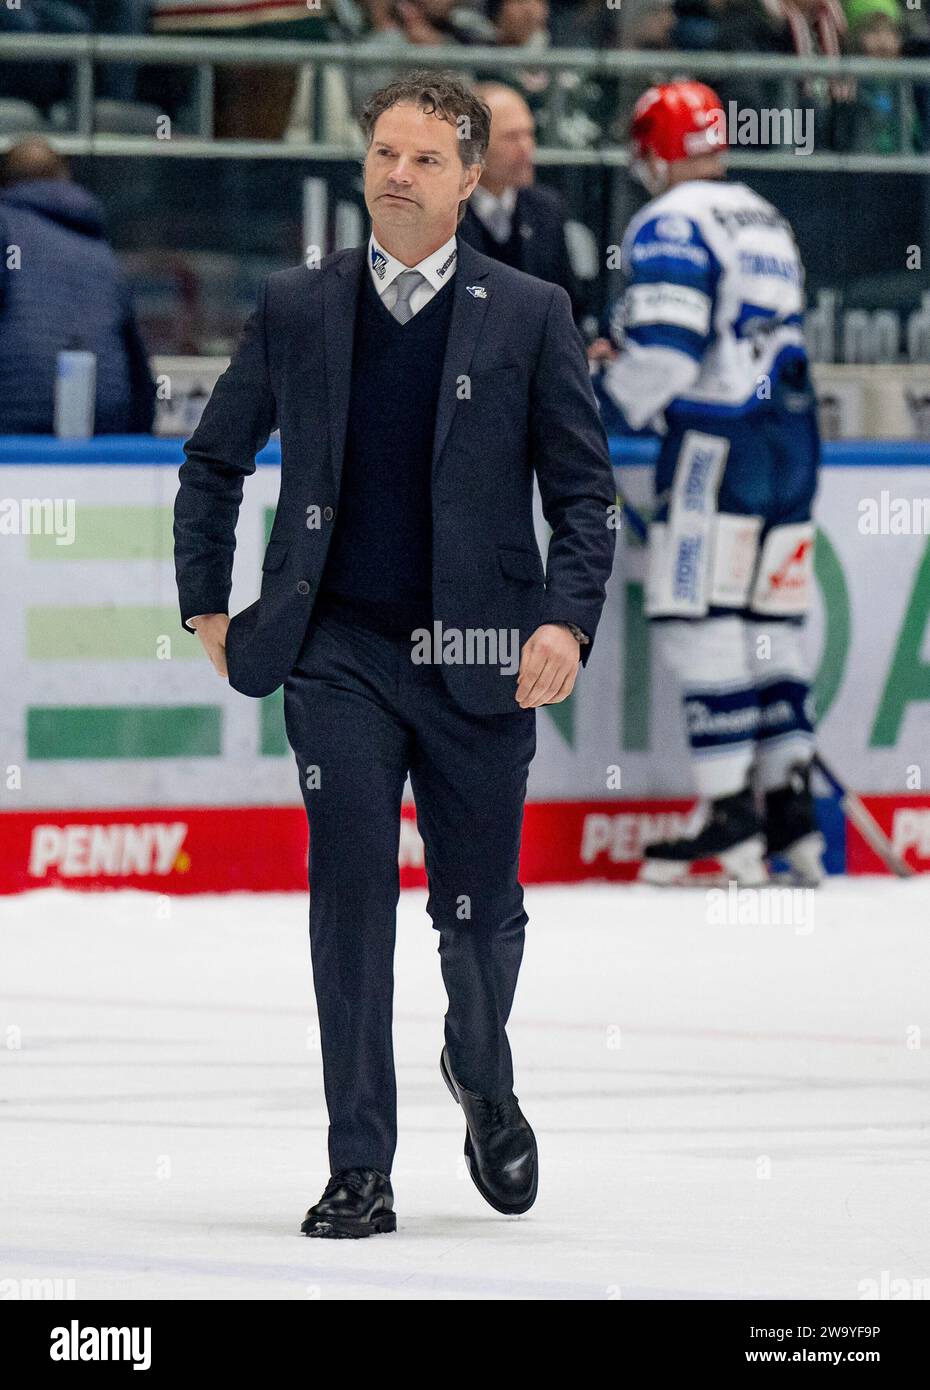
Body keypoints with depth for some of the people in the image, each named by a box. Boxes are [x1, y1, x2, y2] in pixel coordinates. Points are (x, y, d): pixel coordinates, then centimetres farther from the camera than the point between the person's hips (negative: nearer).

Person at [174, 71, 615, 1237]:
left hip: (478, 659, 0)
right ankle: (359, 1171, -5)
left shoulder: (530, 317, 2)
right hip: (339, 654, 0)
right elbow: (213, 463, 18)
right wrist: (206, 605, 13)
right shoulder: (294, 310, 6)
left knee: (479, 909, 6)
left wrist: (566, 620, -11)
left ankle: (482, 1077, 39)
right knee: (351, 892, -8)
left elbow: (584, 489, 2)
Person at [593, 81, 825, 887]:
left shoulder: (670, 225, -8)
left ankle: (733, 819, -11)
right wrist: (626, 358, 24)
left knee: (701, 620, -6)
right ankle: (793, 808, 8)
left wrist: (610, 395, 0)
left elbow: (665, 354, -18)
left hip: (719, 442, -8)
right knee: (770, 622, 11)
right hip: (793, 441, 8)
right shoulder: (766, 221, 20)